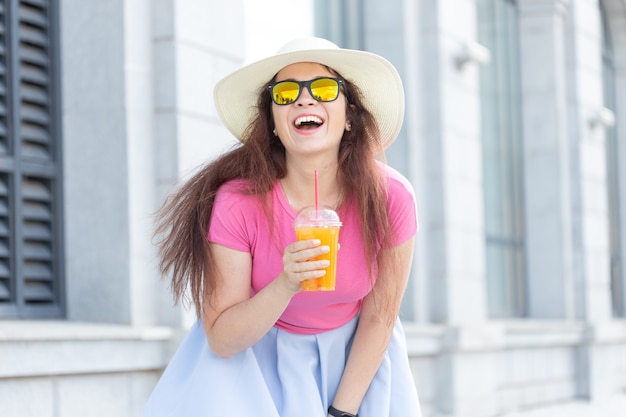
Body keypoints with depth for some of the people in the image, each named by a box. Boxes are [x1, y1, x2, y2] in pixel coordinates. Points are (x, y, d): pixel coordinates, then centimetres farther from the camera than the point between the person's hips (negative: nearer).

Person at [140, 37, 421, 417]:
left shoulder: (389, 197, -22)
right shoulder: (237, 203, -26)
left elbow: (379, 318, -10)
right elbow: (221, 341, -23)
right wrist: (285, 285, -39)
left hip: (353, 355, 1)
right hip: (260, 350, -1)